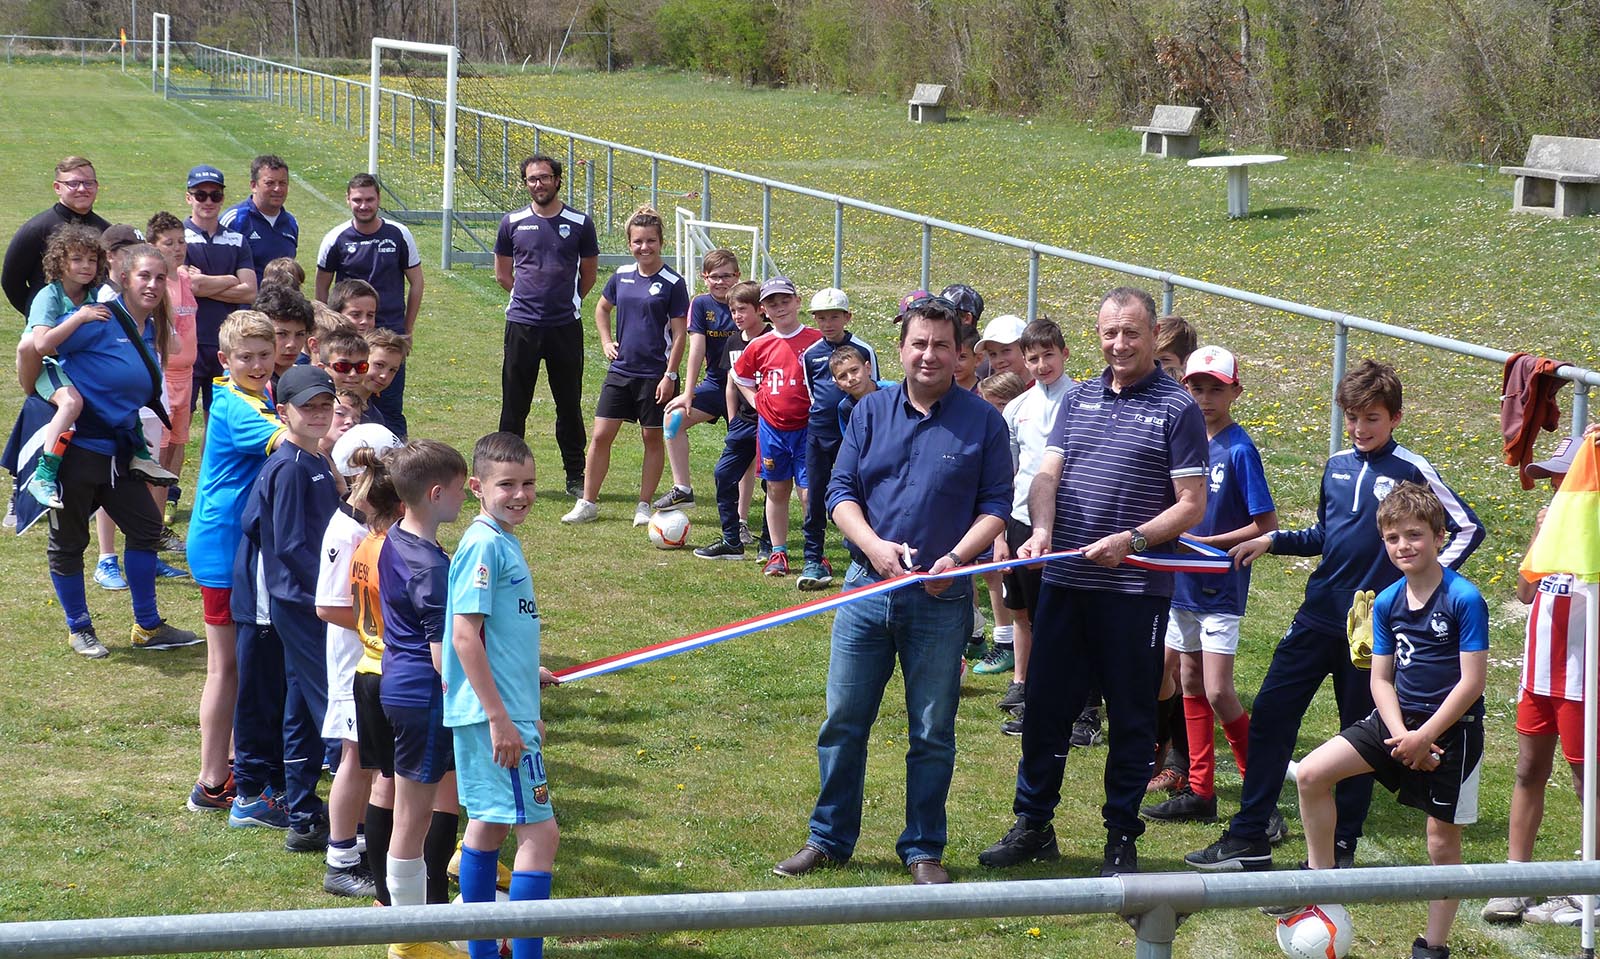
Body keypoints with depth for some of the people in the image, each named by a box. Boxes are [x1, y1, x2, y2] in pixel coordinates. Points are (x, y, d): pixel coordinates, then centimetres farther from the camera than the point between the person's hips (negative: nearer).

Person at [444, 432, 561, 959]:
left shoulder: (503, 541, 12)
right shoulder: (484, 545, -17)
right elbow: (465, 636, -21)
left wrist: (526, 675, 28)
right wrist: (501, 718, -22)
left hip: (505, 711, 10)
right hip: (495, 716, -10)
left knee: (488, 825, 16)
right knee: (540, 831, -9)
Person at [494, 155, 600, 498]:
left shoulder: (580, 223, 2)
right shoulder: (513, 223, 4)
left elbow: (588, 275, 13)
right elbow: (502, 274, 15)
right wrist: (531, 296, 12)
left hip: (566, 326, 0)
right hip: (522, 325, 0)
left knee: (570, 405, 6)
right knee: (514, 405, 4)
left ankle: (576, 478, 14)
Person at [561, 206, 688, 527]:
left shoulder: (672, 283, -8)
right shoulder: (622, 277, 5)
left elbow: (679, 334, -8)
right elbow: (602, 309, 25)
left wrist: (670, 375, -12)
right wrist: (606, 341, 12)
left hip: (655, 374, -4)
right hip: (620, 370, 4)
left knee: (653, 438, 6)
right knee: (601, 435, 2)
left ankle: (644, 506, 16)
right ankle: (587, 503, 10)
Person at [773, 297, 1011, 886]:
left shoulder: (982, 421, 0)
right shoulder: (872, 411, 6)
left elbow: (995, 505, -1)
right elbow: (841, 490, 4)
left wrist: (957, 557, -17)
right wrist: (873, 545, -13)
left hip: (941, 599, -2)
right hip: (867, 589, 2)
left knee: (932, 733, 5)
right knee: (843, 723, 7)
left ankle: (923, 851, 17)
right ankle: (829, 839, 19)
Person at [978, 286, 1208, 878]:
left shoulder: (1177, 408, -4)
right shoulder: (1078, 400, 11)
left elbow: (1192, 504, -7)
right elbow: (1047, 476, 6)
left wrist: (1132, 541, -19)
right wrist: (1041, 532, -13)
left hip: (1136, 590, -4)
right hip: (1065, 583, 5)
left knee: (1132, 718, 5)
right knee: (1044, 707, 9)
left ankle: (1122, 838, 15)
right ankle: (1033, 826, 21)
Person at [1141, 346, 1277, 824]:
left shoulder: (1239, 450, -13)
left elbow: (1266, 526, -14)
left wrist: (1204, 542, -17)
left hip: (1221, 587, -7)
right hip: (1183, 583, 7)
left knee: (1218, 693, -11)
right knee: (1191, 685, 11)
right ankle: (1199, 792, 17)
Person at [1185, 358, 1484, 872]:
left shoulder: (1411, 471, -6)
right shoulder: (1336, 466, 10)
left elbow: (1468, 529, -3)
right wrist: (1270, 541, 9)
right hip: (1318, 617, 5)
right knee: (1270, 715, 0)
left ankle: (1342, 847, 14)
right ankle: (1249, 838, 5)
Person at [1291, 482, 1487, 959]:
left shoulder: (1464, 599, -16)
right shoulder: (1387, 602, 2)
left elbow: (1472, 680, -16)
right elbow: (1381, 677, 5)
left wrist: (1425, 737, -16)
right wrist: (1401, 735, -11)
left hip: (1452, 728, -6)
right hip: (1400, 721, 6)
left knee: (1443, 842, 3)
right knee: (1311, 774, -7)